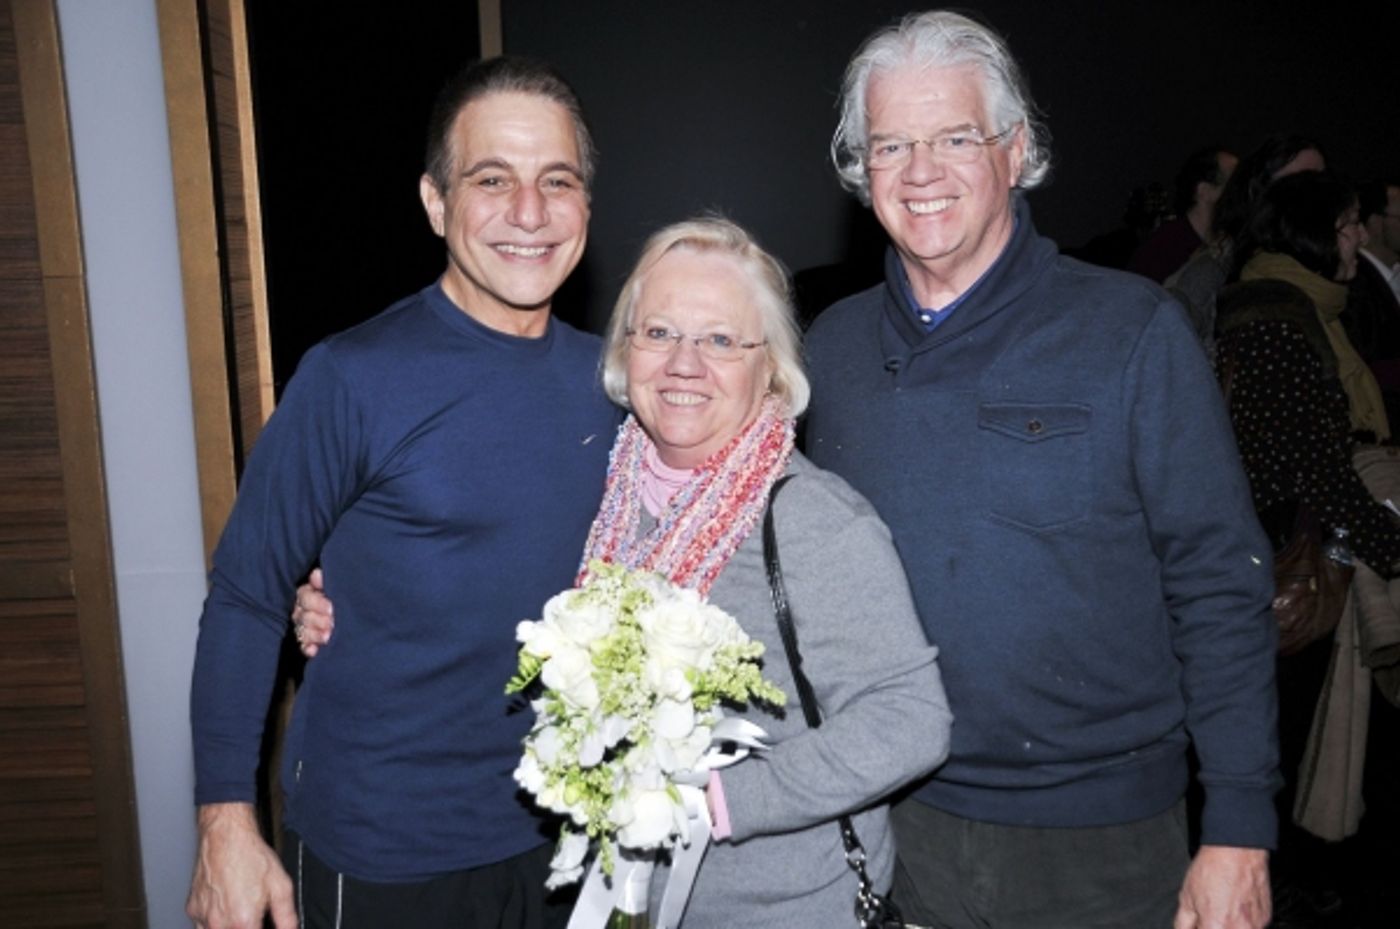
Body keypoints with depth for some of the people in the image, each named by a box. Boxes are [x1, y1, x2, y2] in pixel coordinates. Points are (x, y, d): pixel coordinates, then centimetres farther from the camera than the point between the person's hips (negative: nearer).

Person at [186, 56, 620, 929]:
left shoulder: (602, 377, -2)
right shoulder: (353, 379, -16)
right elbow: (246, 597, -11)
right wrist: (227, 823, -12)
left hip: (555, 831, 4)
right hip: (380, 857, -4)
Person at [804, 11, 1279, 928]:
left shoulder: (1132, 329, -9)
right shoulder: (833, 345, 1)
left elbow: (1220, 589, -8)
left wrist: (1239, 828, -10)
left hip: (1099, 841, -2)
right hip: (891, 825, 3)